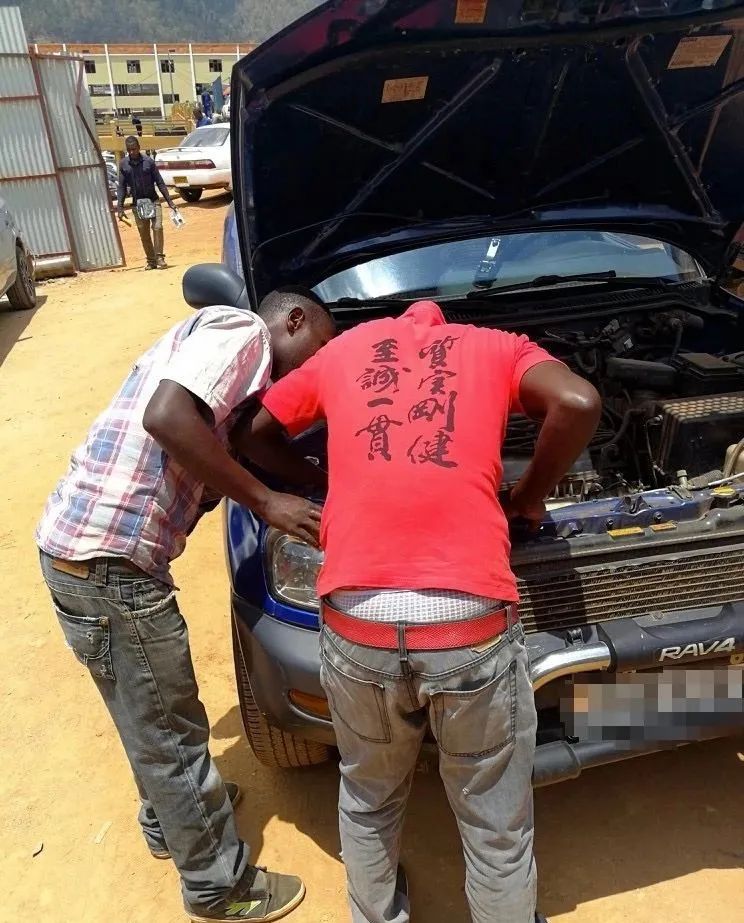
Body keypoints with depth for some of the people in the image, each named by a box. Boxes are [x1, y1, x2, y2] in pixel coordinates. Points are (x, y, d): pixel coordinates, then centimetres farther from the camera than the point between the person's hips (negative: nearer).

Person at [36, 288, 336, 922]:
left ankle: (170, 820, 51)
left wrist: (320, 480, 15)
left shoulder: (241, 372, 20)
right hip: (107, 561, -10)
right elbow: (166, 418, -25)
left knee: (158, 717, 28)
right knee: (169, 733, 8)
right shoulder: (239, 330, -10)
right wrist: (266, 501, -19)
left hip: (87, 548, 10)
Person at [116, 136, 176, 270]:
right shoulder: (123, 164, 1)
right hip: (137, 204, 2)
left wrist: (169, 201, -4)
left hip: (153, 200, -2)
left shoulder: (148, 161, -4)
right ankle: (151, 261, 13)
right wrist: (120, 207, -1)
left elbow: (160, 182, -1)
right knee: (144, 234, 4)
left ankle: (159, 257, -9)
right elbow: (122, 187, 5)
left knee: (157, 227, -17)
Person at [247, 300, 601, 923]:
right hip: (472, 625, -2)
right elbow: (579, 403, -3)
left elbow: (262, 432, 28)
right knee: (497, 829, 22)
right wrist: (531, 496, 11)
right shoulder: (498, 347, 17)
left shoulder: (344, 348, 22)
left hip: (355, 624, 3)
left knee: (369, 804, 30)